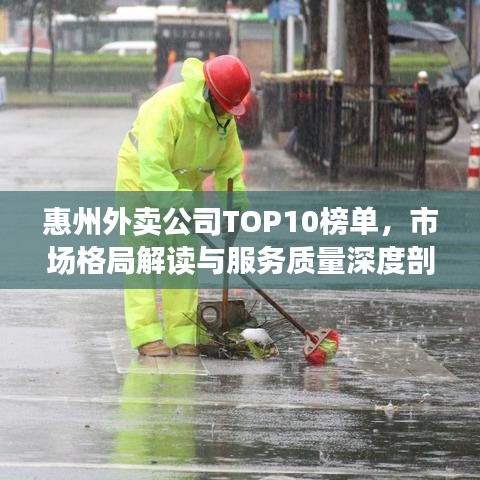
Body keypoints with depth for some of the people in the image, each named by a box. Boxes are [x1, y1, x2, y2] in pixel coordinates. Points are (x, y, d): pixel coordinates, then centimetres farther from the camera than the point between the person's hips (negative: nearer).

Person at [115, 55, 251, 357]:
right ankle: (147, 336, -13)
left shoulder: (224, 117, -9)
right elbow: (153, 168, -36)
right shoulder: (167, 107, -32)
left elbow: (230, 168, -1)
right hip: (140, 178, -6)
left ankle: (183, 336, 5)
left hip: (183, 185, 7)